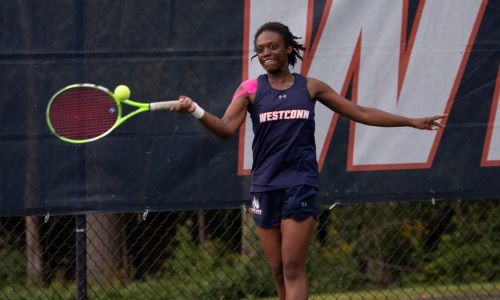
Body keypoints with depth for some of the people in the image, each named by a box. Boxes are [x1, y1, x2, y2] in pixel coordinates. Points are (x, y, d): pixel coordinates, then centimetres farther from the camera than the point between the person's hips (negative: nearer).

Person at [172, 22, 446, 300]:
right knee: (279, 272, 5)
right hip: (265, 186, 1)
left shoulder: (310, 87, 6)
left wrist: (412, 122, 12)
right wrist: (196, 110, -30)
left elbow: (361, 113, 12)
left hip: (301, 184, -1)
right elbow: (227, 128, -10)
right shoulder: (251, 89, 4)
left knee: (293, 269, -9)